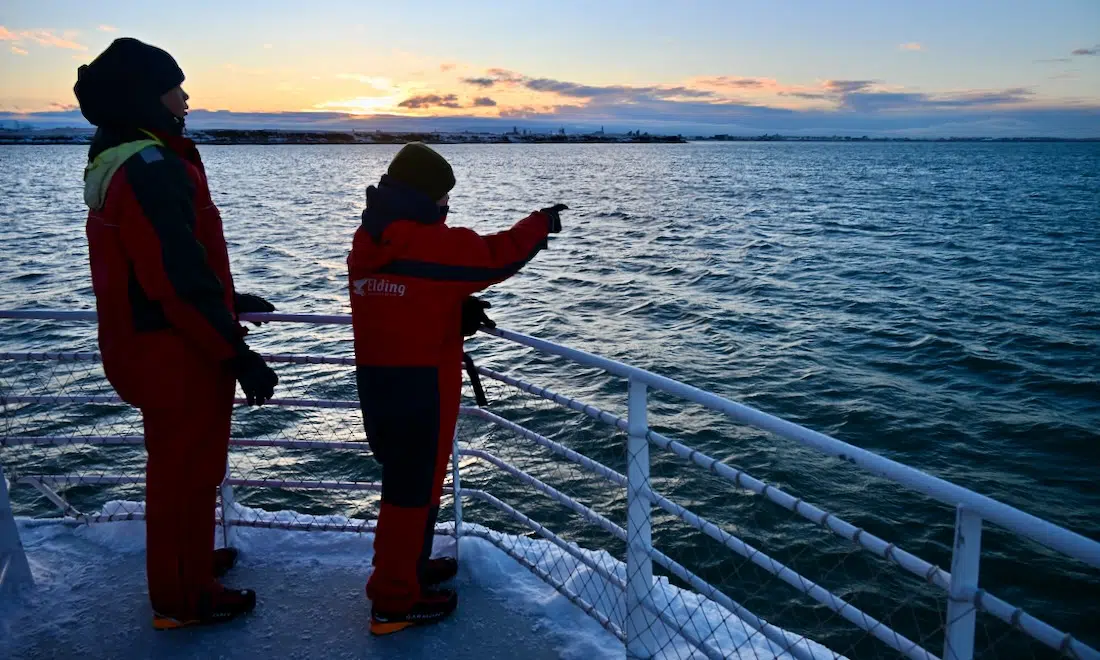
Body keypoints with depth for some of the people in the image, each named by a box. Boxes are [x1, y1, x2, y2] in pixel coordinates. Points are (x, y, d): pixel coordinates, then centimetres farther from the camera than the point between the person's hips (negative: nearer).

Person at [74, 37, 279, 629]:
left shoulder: (113, 163, 11)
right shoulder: (152, 167, -22)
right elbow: (182, 275, -26)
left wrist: (227, 301, 26)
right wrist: (236, 353, -21)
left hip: (147, 346, 10)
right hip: (178, 353, -10)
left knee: (176, 464, 24)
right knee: (187, 470, 5)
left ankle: (187, 562, 42)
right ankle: (184, 599, 21)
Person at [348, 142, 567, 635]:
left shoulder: (366, 242, 10)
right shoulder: (435, 241, -16)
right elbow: (495, 257, -8)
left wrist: (459, 311, 8)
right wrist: (542, 223, 7)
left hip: (375, 377, 9)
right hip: (421, 382, -8)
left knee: (405, 476, 22)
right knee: (415, 485, 1)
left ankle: (404, 567, 38)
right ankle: (394, 603, 9)